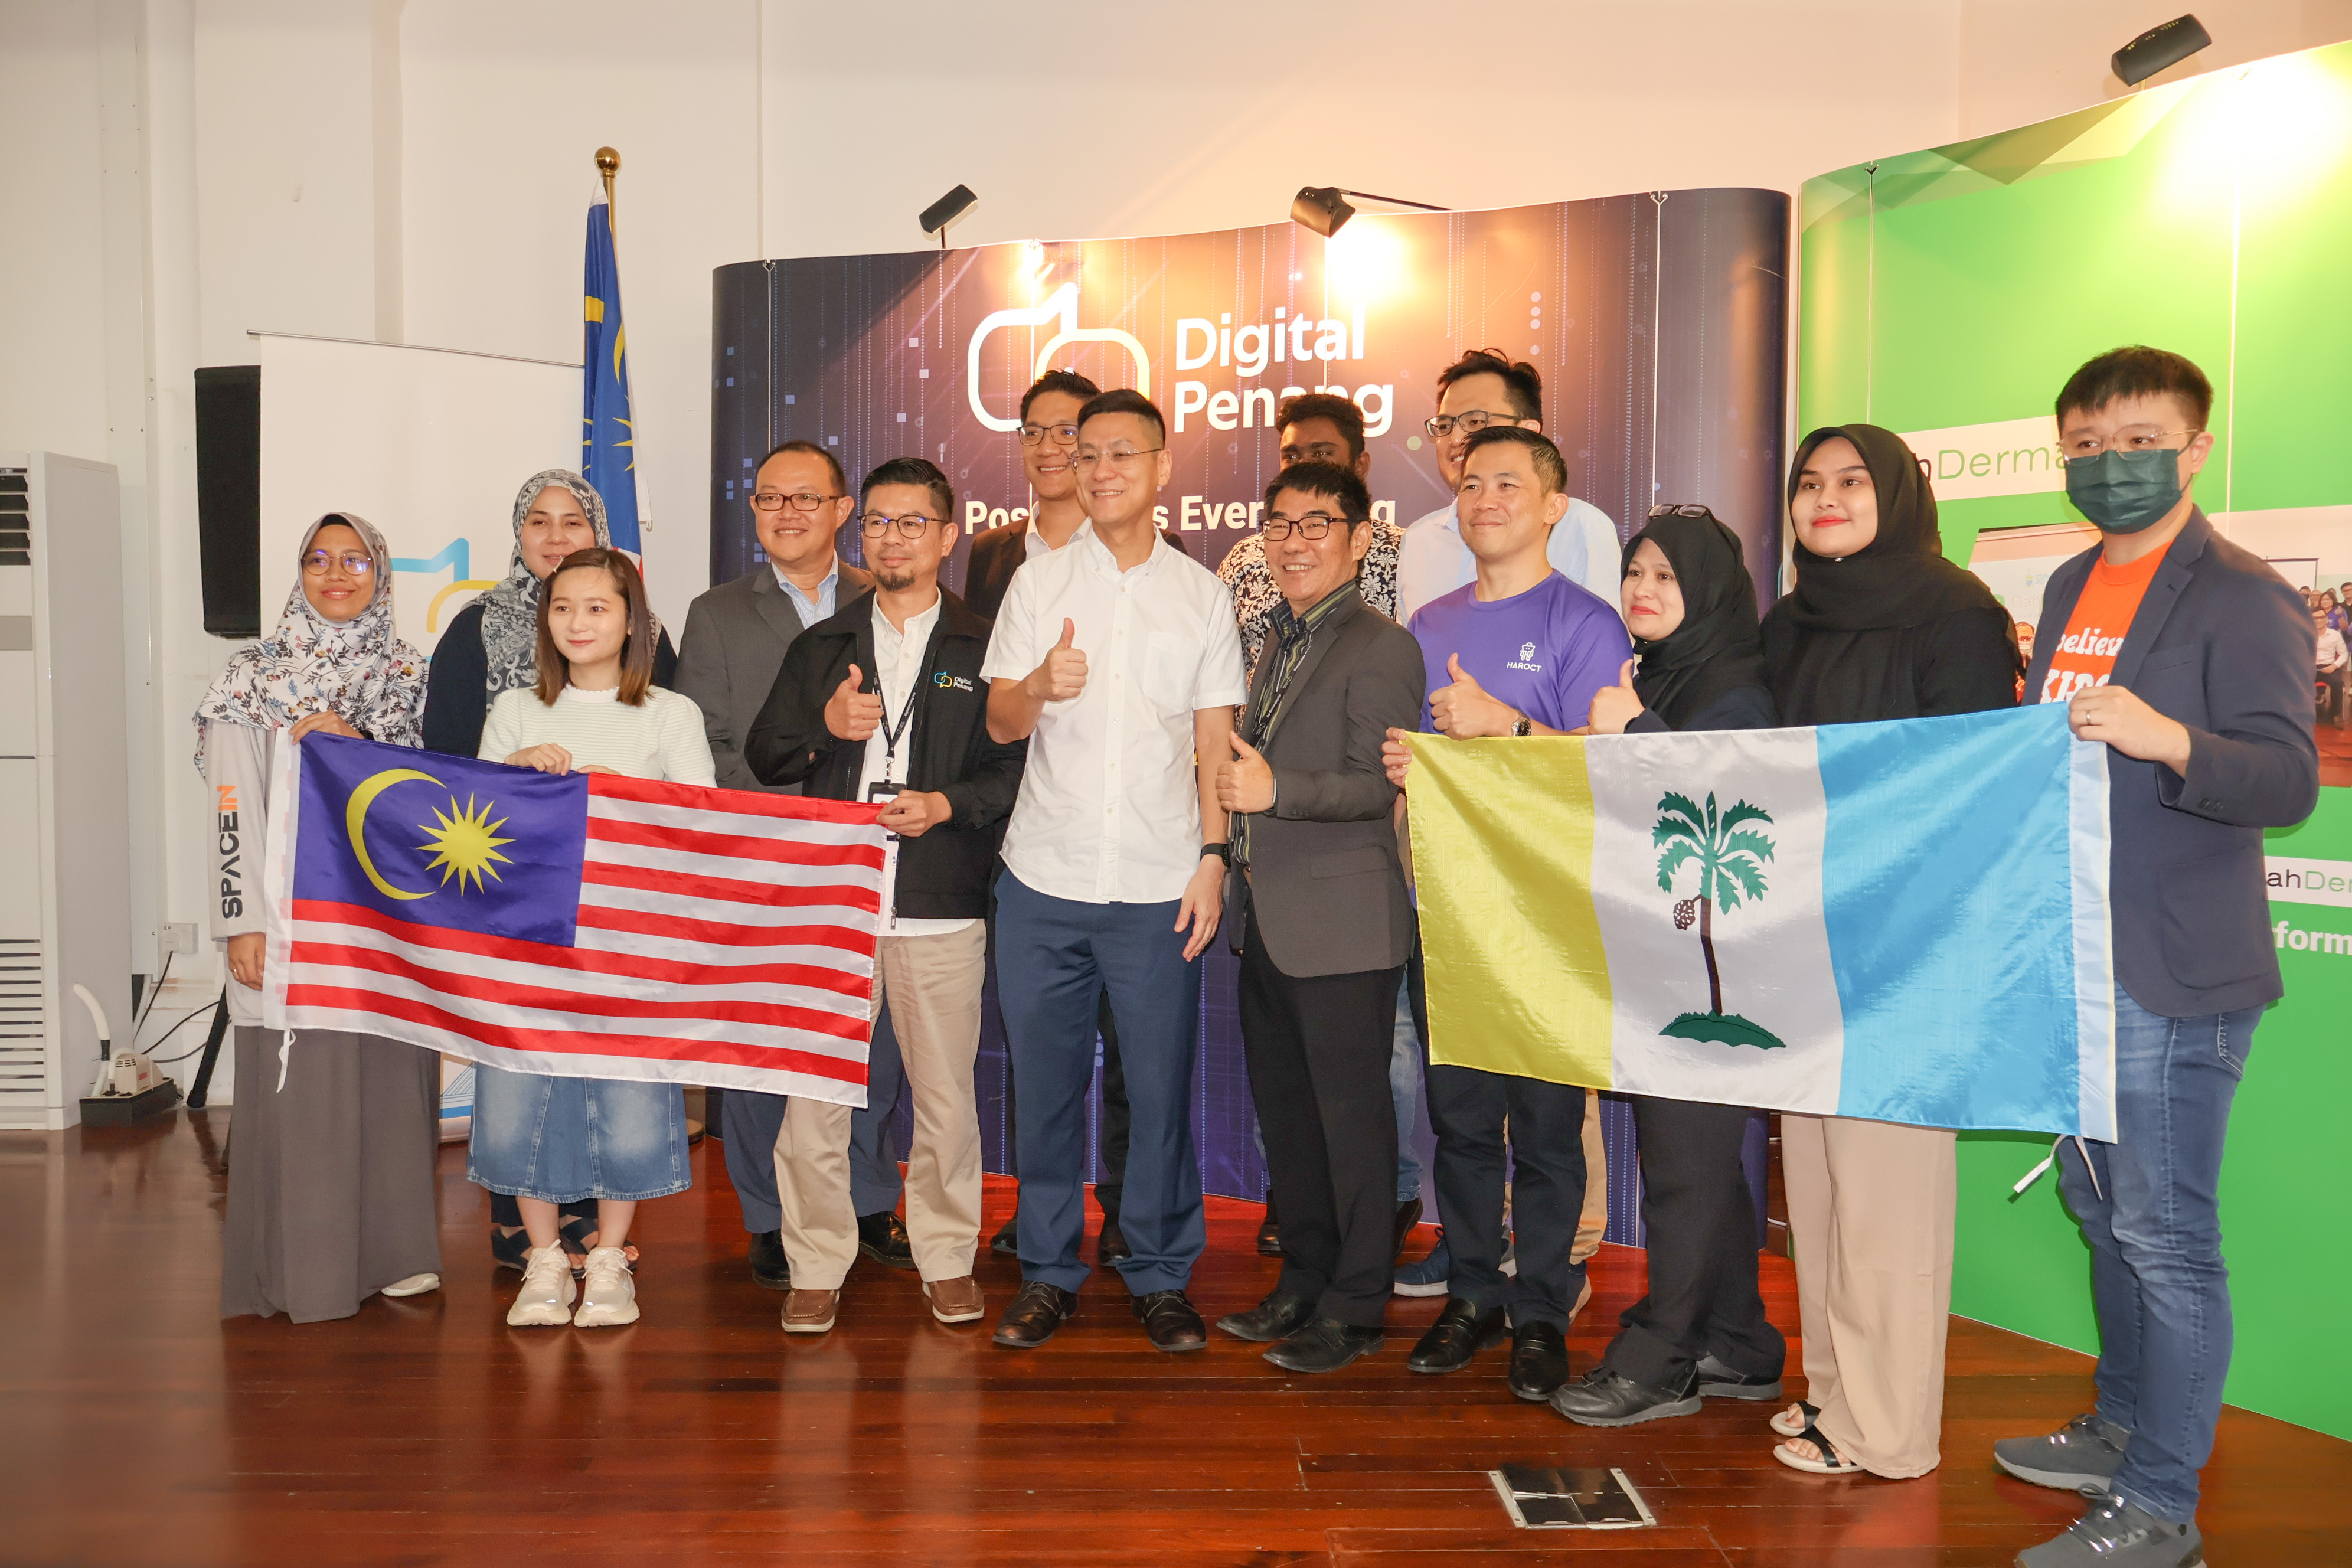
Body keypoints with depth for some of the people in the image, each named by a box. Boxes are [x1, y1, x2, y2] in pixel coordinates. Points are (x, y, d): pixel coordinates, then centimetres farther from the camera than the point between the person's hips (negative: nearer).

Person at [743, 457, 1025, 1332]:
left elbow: (1018, 767, 3)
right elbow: (762, 756, 13)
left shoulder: (984, 650, 7)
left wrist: (947, 805, -13)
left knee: (945, 1094, 4)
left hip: (942, 909, -2)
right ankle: (817, 1266, 16)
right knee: (811, 1091, 1)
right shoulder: (820, 648, 16)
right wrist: (825, 727, -6)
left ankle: (947, 1258, 22)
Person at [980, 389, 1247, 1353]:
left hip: (1159, 885, -1)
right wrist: (1041, 686, -18)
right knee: (1044, 1083, 7)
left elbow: (1215, 742, 7)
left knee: (1161, 1086, 2)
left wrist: (1212, 856, -3)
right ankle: (1048, 1270, 22)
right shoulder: (1037, 583, 8)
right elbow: (999, 723, 4)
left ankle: (1161, 1277, 19)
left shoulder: (1201, 594, 8)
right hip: (1043, 879, 1)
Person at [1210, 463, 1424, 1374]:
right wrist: (1235, 827, 15)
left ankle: (1356, 1306, 14)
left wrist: (1276, 790, -30)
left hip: (1341, 922, -9)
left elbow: (1379, 785, -19)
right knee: (1283, 1105, 16)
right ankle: (1304, 1280, 31)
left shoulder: (1382, 648, -11)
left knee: (1351, 1109, 1)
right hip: (1266, 915, 9)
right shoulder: (1275, 638, 15)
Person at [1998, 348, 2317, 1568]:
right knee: (2102, 1209, 19)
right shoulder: (2073, 587, 14)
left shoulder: (2241, 598, -10)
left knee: (2165, 1234, -1)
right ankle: (2121, 1431, 36)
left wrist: (2167, 739, -35)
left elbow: (2289, 781, -20)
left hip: (2172, 972, -8)